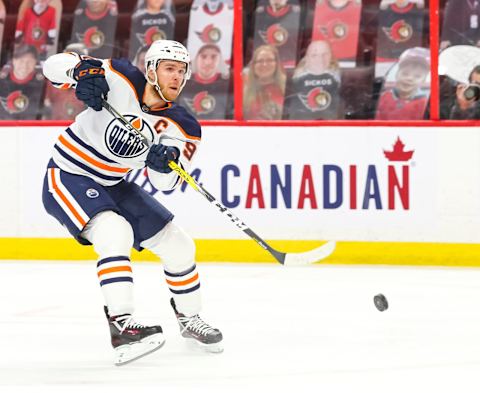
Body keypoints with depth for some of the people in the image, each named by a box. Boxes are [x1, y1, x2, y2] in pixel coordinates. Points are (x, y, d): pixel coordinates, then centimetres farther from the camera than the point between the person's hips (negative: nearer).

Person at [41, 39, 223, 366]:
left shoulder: (181, 127, -8)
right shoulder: (119, 79, -19)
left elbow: (165, 182, -14)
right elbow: (55, 64, -17)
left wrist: (165, 164, -37)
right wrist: (82, 69, -38)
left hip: (112, 186, 6)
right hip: (68, 177, -6)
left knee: (177, 244, 7)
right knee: (115, 233, -31)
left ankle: (189, 318, 32)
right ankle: (122, 327, -35)